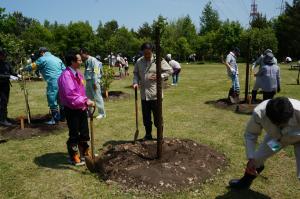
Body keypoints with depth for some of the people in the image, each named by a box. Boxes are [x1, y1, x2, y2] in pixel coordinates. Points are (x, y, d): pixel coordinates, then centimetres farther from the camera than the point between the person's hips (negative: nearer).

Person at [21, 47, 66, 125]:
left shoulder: (42, 59, 0)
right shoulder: (57, 58, 18)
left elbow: (32, 66, 7)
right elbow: (64, 70, 15)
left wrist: (23, 69, 23)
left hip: (53, 83, -7)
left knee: (52, 101, 2)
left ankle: (55, 119, 8)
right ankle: (62, 116, 26)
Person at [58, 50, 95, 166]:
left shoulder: (77, 73, 8)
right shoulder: (66, 75, -21)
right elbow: (70, 94, -32)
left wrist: (85, 102, 14)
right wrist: (85, 101, -36)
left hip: (81, 108, 9)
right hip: (72, 110, -9)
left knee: (84, 131, 20)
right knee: (74, 134, 5)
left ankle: (85, 151, 38)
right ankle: (74, 157, 23)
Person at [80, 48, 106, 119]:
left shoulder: (93, 60, -13)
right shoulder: (86, 61, 13)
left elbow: (95, 72, -18)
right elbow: (87, 72, 15)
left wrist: (95, 83, -20)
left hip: (94, 81, -9)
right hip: (88, 81, 9)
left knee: (97, 97, -3)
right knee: (88, 97, 15)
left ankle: (102, 113, 7)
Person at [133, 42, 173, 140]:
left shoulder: (159, 60, -7)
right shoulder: (139, 62, 4)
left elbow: (170, 70, -2)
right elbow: (136, 73, 14)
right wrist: (135, 82, -5)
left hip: (155, 94, -4)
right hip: (144, 94, 4)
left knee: (157, 117, 5)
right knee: (146, 117, 14)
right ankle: (148, 134, 31)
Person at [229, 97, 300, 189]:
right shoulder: (259, 113, -37)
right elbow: (250, 134, -17)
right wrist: (251, 158, -23)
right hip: (275, 136, 2)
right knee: (257, 158, 7)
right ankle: (245, 182, 37)